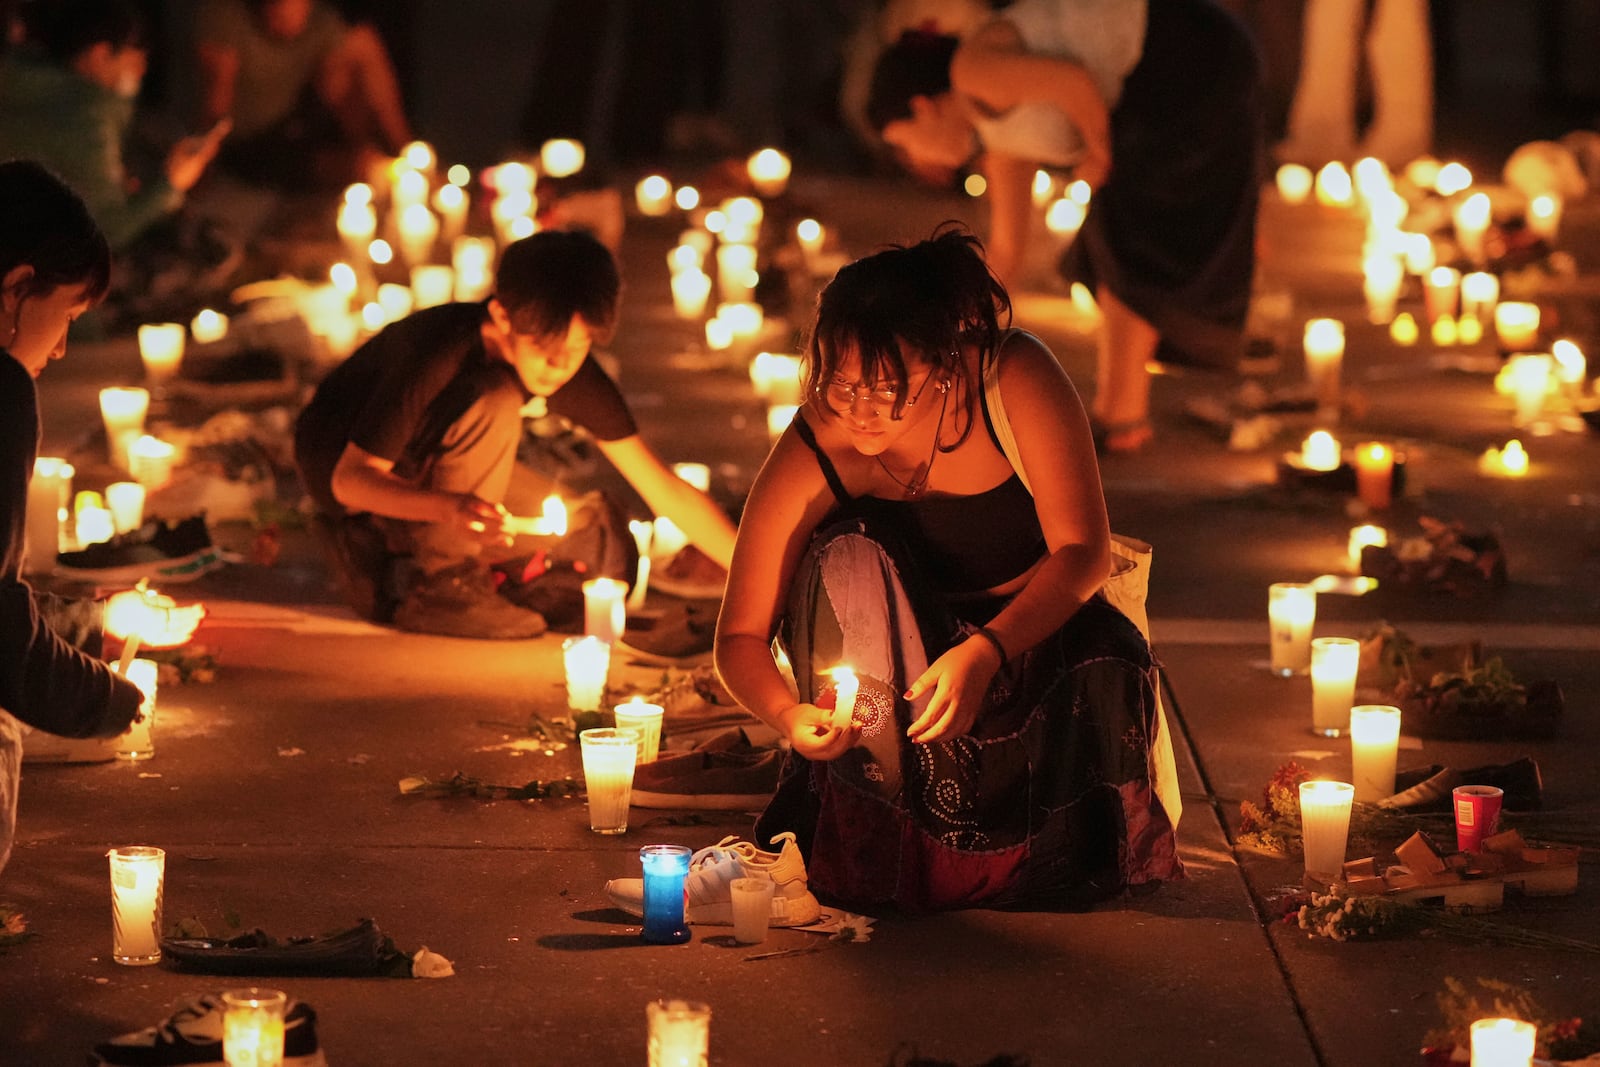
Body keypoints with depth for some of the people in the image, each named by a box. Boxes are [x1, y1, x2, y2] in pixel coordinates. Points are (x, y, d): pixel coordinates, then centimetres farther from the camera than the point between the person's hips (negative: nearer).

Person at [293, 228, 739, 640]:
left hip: (431, 469, 7)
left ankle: (395, 544, 5)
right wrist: (450, 507, -51)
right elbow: (350, 478, -32)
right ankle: (439, 585, -20)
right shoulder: (437, 355, -35)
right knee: (496, 402, -32)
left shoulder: (574, 376, -17)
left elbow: (665, 490, -14)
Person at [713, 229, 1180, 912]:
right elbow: (741, 636, -16)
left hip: (1027, 625, 0)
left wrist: (987, 652, -38)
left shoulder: (1014, 378, -25)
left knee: (1106, 665, -33)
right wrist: (788, 715, -39)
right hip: (895, 654, 0)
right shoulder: (813, 455, -23)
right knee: (849, 560, -31)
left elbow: (1085, 551, -22)